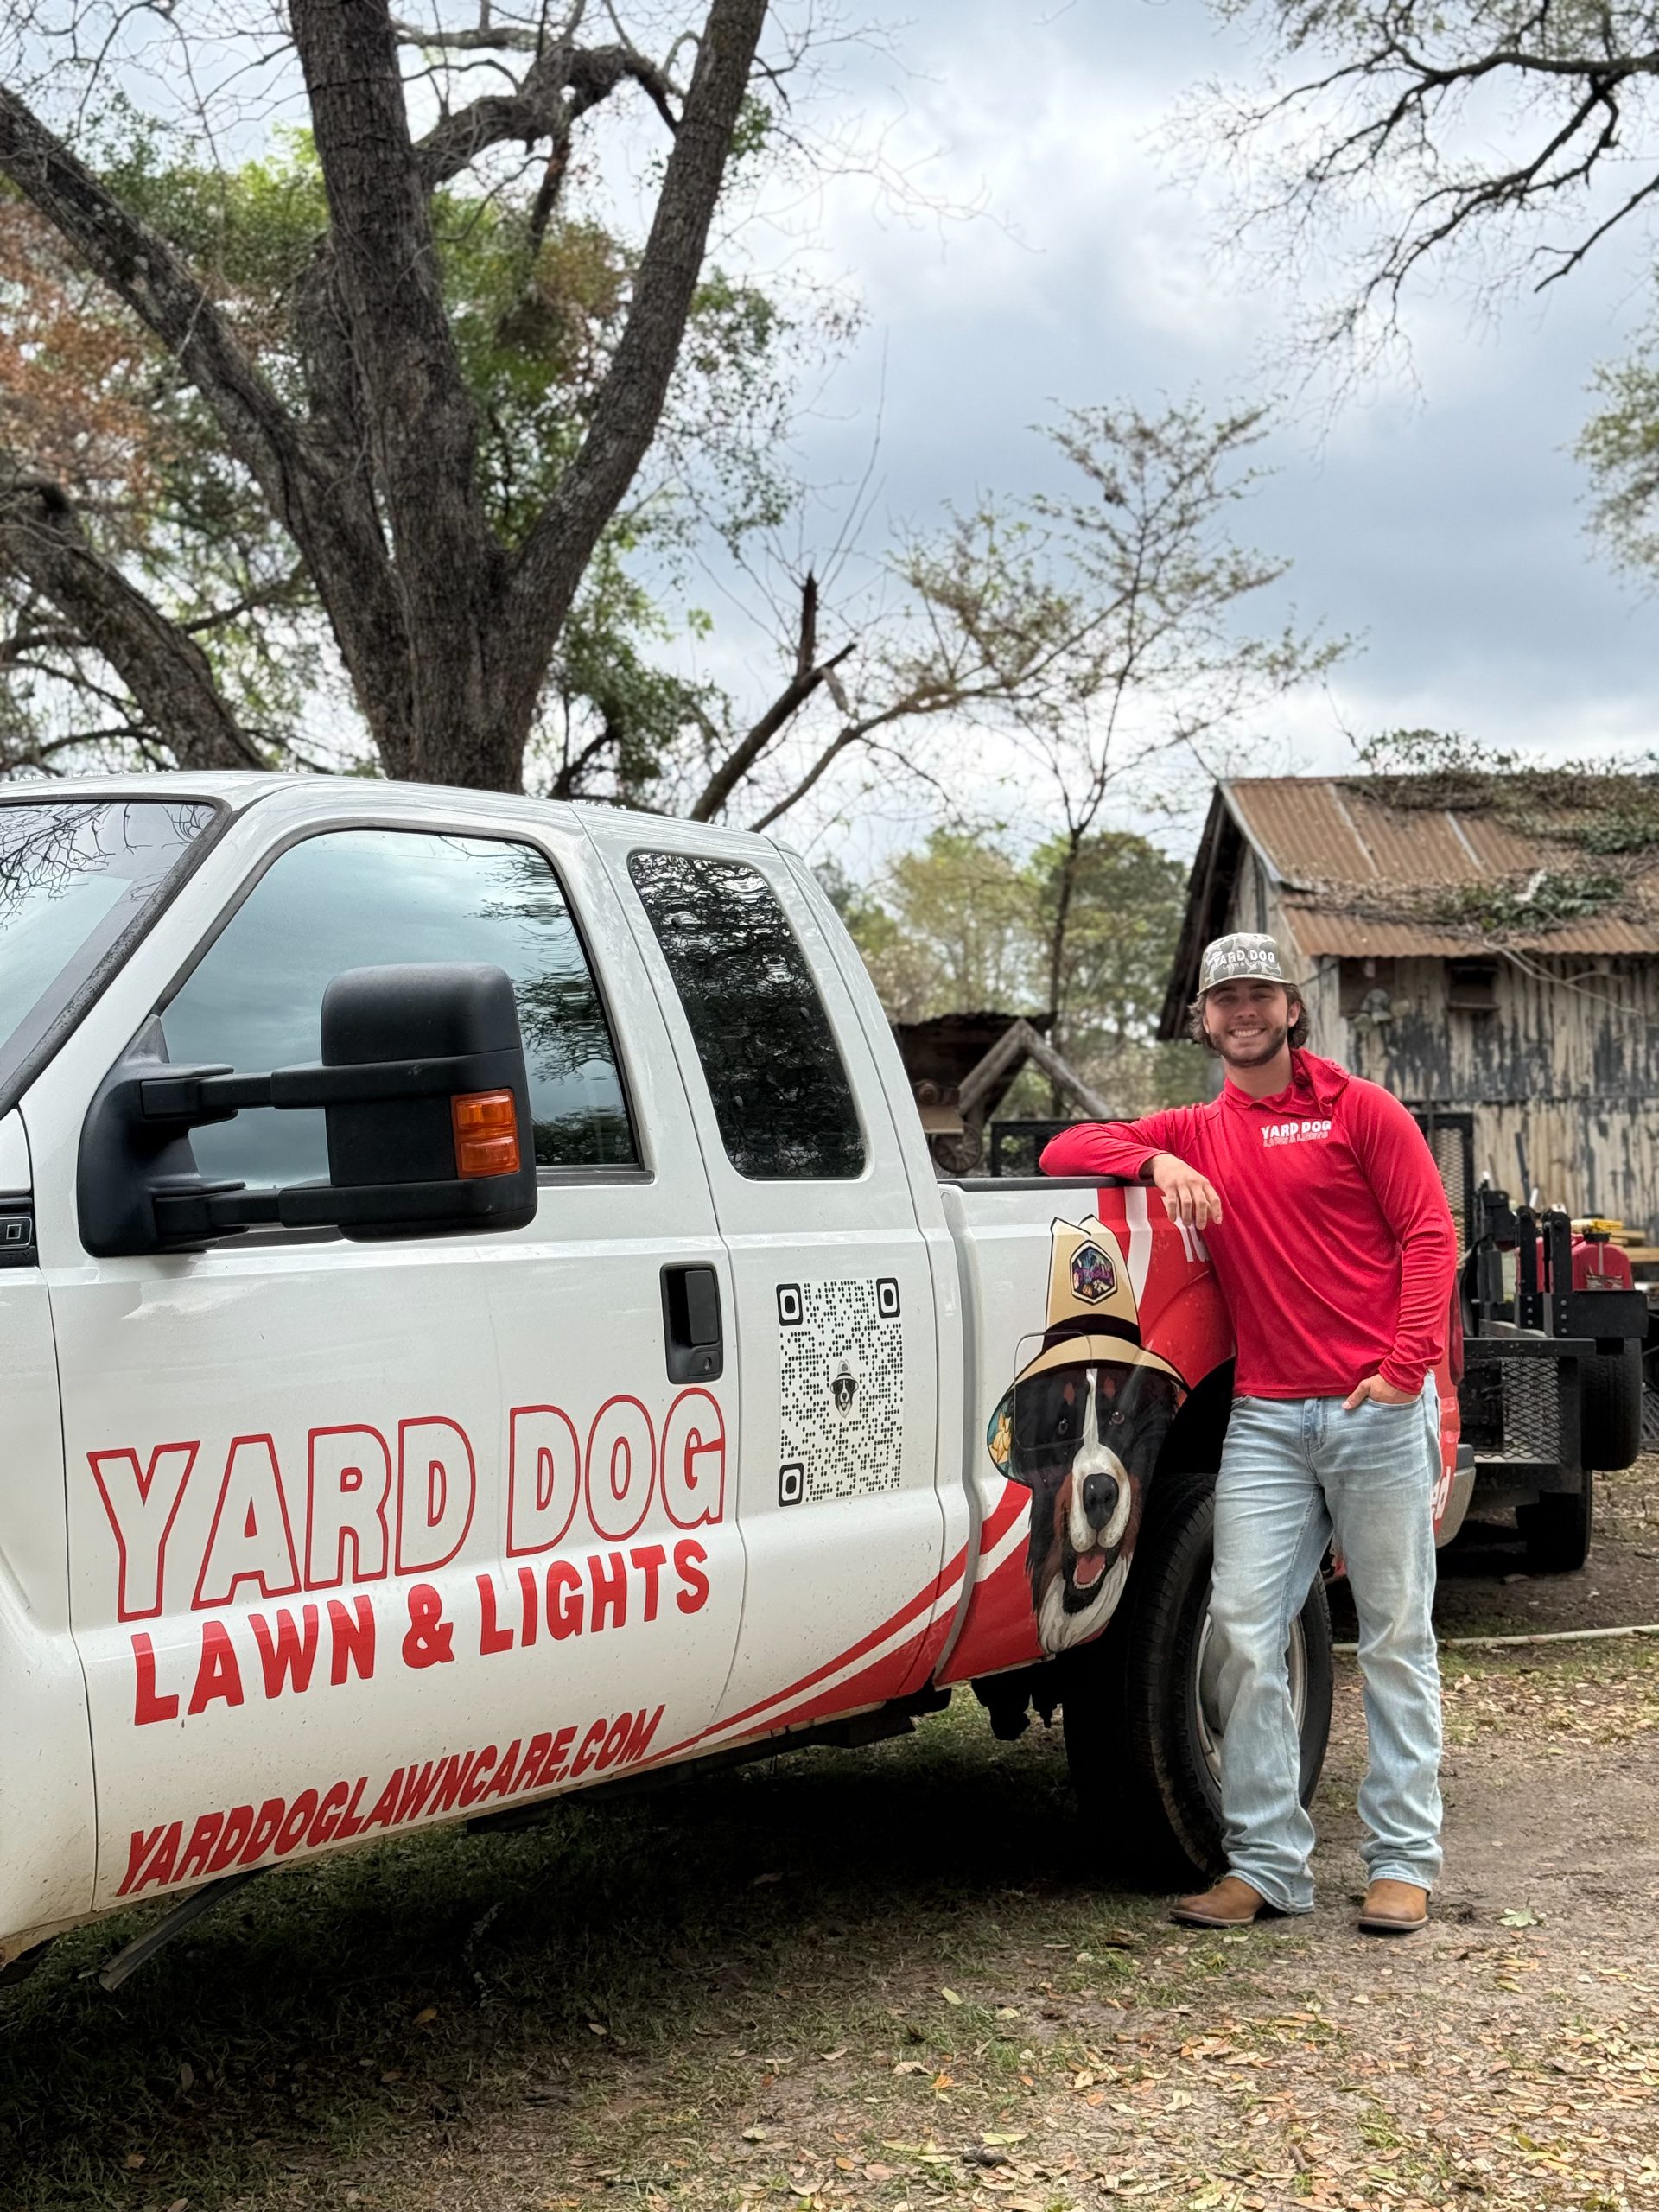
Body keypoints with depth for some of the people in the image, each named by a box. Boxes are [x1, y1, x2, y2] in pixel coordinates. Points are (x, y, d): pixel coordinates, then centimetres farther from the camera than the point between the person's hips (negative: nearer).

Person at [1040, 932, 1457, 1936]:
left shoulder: (1361, 1110, 4)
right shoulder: (1196, 1134, 14)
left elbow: (1430, 1235, -1)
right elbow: (1065, 1152, 11)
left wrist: (1406, 1364, -13)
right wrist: (1158, 1163, -8)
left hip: (1379, 1408, -3)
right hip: (1266, 1419, 3)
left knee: (1396, 1636, 3)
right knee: (1245, 1634, -4)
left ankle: (1404, 1862, 9)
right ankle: (1268, 1863, 3)